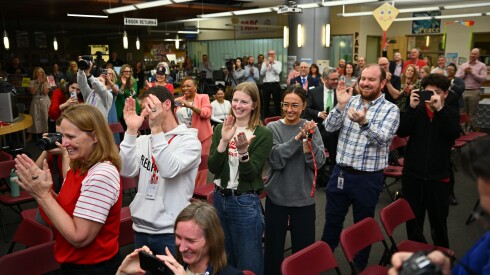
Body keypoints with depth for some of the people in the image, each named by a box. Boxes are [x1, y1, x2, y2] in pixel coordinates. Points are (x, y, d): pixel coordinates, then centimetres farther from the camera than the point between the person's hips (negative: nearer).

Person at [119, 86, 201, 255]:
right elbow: (126, 171, -8)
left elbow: (169, 170, -24)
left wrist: (156, 129, -26)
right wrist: (132, 130, -14)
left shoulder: (189, 141, -7)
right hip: (141, 228, 5)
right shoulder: (143, 140, 7)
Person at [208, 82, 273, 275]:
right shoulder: (220, 129, 2)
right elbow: (212, 168, -6)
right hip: (220, 198, 5)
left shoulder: (263, 134, -10)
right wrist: (224, 141, -20)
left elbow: (251, 174, -15)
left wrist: (243, 150, -32)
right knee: (222, 259, 22)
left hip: (246, 203, -4)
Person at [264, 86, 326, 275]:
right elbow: (275, 160, -19)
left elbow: (319, 162, -8)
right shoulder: (273, 128, -6)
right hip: (277, 196, -1)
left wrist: (308, 140, -24)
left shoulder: (311, 127, 0)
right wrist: (298, 138, -28)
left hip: (304, 197, 1)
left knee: (304, 246, 11)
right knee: (274, 245, 12)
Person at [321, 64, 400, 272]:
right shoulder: (350, 101, 2)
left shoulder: (391, 109, -8)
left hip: (368, 178, -3)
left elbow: (382, 139, -23)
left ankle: (360, 266, 35)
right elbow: (329, 127, -5)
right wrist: (340, 105, -20)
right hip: (340, 172, 3)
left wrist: (364, 122, -41)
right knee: (332, 219, 18)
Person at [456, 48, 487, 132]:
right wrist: (464, 73, -10)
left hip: (474, 92, -2)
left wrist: (472, 72, -10)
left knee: (472, 114, 3)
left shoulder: (482, 66, 4)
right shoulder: (463, 65, 12)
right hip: (463, 91, 3)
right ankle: (463, 130, 12)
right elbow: (456, 78, 5)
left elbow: (484, 79, -8)